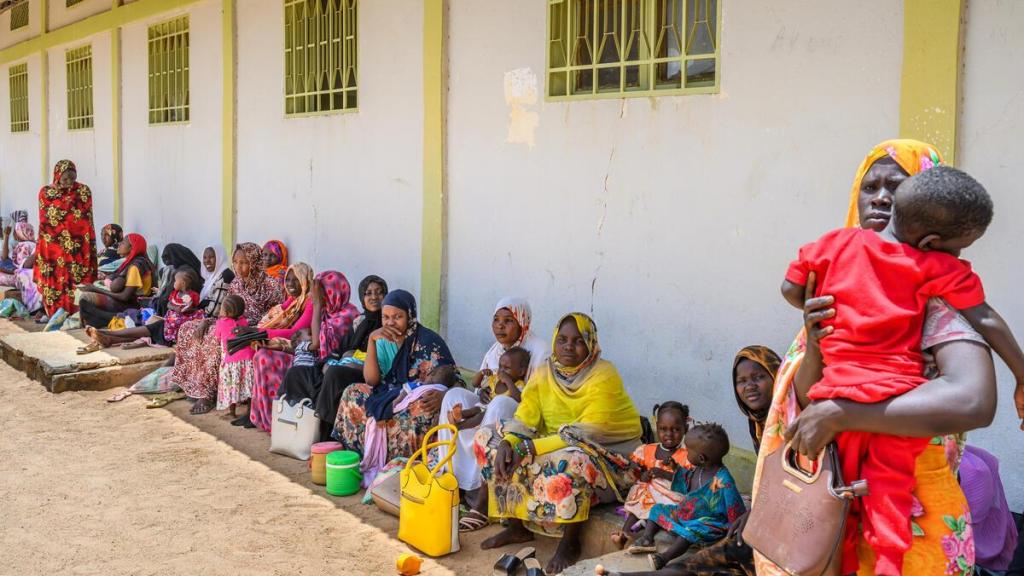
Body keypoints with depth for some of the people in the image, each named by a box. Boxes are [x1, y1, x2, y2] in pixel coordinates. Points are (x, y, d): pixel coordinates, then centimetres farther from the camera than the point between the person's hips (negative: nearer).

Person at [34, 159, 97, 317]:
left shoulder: (84, 191, 1)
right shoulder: (45, 192, 4)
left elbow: (86, 218, 1)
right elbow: (45, 220, 2)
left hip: (78, 245, -1)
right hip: (53, 245, 1)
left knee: (78, 281, -4)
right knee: (54, 279, 2)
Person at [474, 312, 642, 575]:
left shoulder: (604, 377, -19)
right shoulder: (544, 375, 0)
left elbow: (584, 435, -26)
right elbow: (523, 420, -3)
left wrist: (529, 449, -29)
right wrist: (508, 443, -26)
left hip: (606, 457, -6)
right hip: (553, 446, 7)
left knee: (570, 461, -40)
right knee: (488, 437, -4)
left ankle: (570, 543, -16)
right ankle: (517, 525, 2)